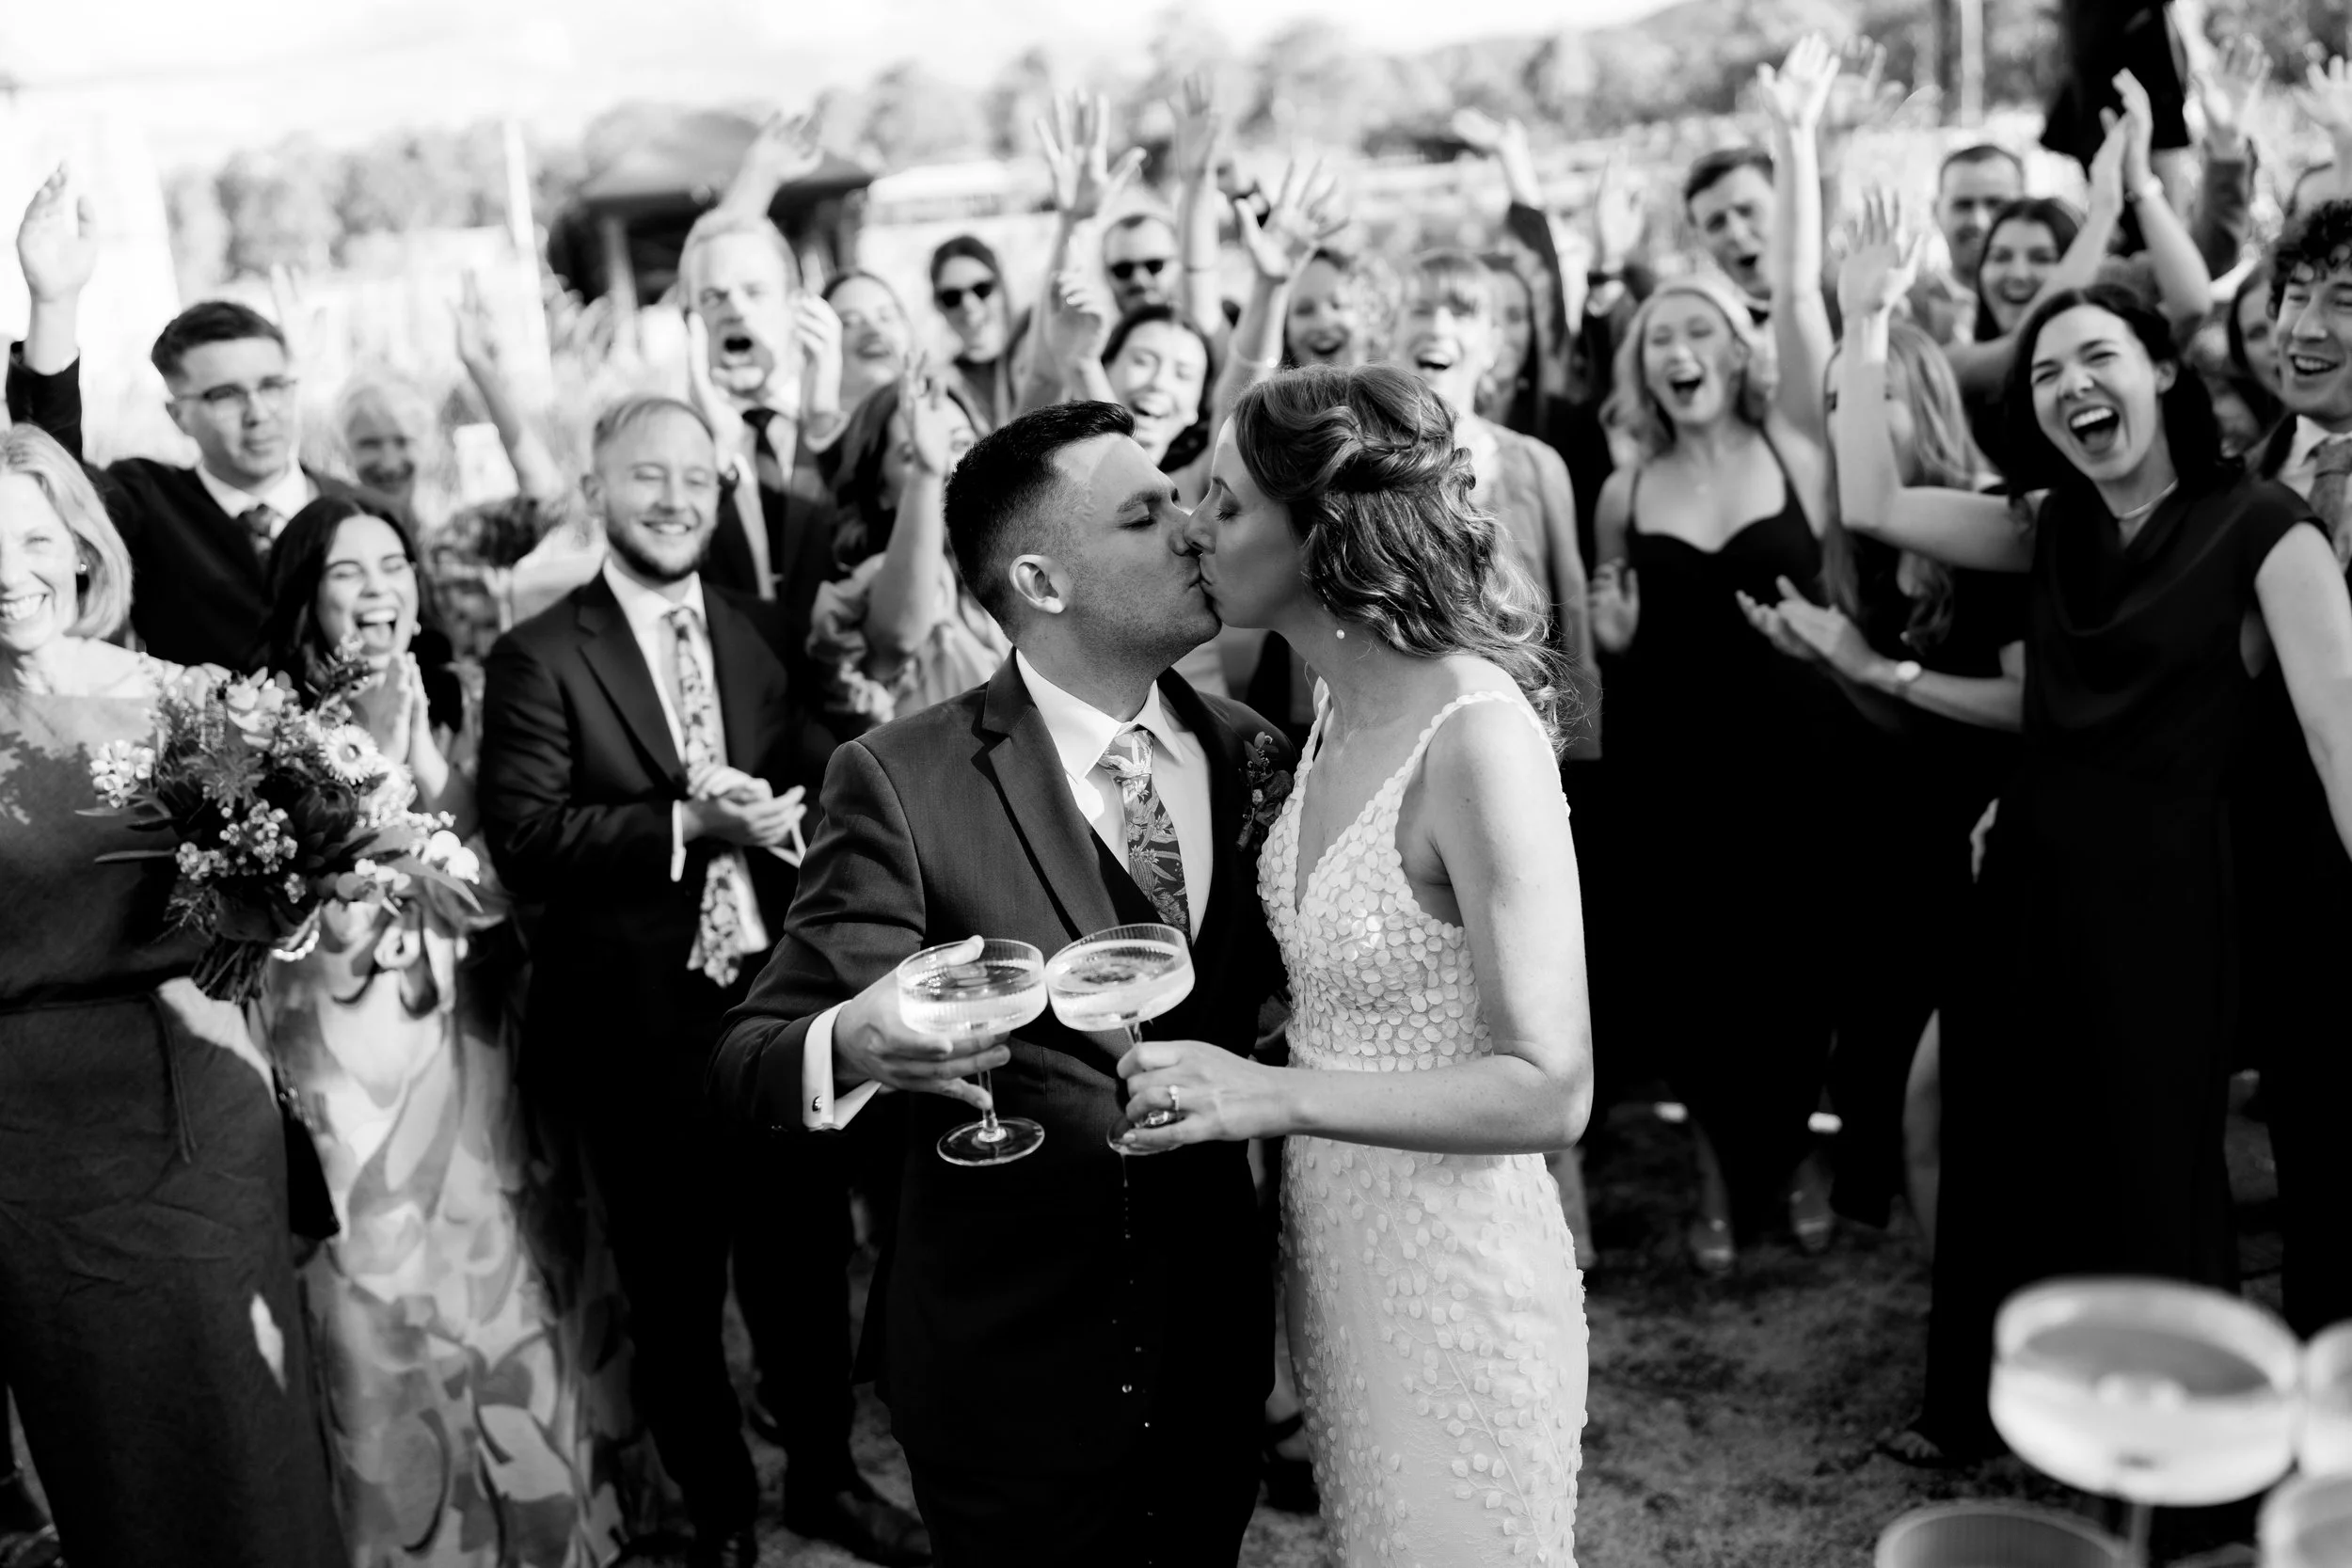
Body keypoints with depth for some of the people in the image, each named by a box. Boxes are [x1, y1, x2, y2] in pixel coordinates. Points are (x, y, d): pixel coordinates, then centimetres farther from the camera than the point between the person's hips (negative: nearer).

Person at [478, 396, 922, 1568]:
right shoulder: (540, 655, -7)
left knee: (809, 1262, 16)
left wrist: (776, 816, -10)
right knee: (674, 1294, 14)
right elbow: (523, 839, -16)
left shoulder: (761, 639, 8)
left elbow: (803, 793, 11)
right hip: (639, 1025, -3)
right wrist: (686, 824, -25)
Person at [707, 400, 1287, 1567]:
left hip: (1214, 1345, 5)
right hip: (1014, 1368, -4)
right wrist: (852, 1047, -40)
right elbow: (750, 1061, -19)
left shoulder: (1251, 754, -2)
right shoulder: (902, 782, -17)